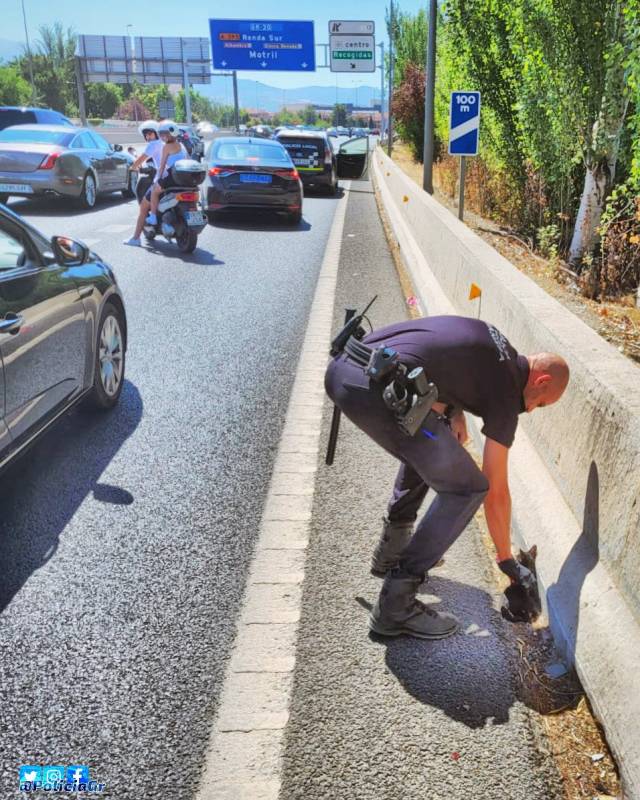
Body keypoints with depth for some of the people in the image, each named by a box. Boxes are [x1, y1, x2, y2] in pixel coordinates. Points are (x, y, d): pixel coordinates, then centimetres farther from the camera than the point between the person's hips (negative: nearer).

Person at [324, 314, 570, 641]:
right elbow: (496, 492, 12)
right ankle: (394, 606, 6)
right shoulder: (506, 392, 7)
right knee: (467, 489, 3)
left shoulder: (491, 339, 25)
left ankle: (391, 550, 38)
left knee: (425, 446, 31)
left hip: (341, 367, 10)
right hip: (374, 388, -9)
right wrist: (507, 560, 27)